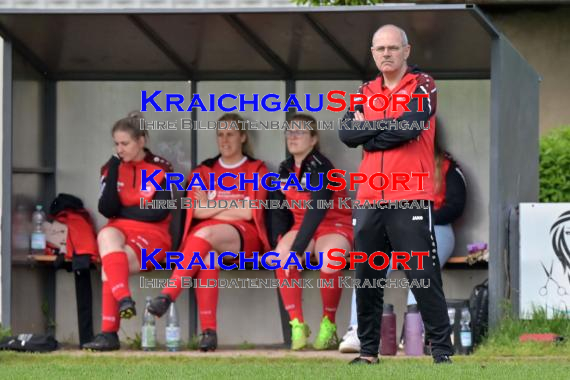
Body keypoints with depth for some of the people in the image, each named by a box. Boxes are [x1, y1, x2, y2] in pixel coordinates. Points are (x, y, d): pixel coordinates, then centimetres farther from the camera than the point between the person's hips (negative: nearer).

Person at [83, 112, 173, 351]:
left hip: (152, 234, -3)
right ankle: (123, 299, -50)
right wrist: (113, 171, -9)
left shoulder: (160, 169, 0)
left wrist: (123, 211, -2)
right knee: (106, 236, -35)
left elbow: (160, 212, -9)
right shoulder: (113, 168, 10)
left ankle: (109, 333, -33)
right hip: (119, 231, 3)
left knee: (110, 264, -30)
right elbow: (107, 209, -2)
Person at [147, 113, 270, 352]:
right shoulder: (204, 171, 21)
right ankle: (208, 330, -42)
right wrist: (233, 208, -3)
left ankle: (167, 296, -47)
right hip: (205, 236, 3)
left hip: (243, 236, -2)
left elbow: (249, 213, -2)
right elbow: (197, 211, 4)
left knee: (206, 234, -36)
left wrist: (213, 206, 3)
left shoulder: (256, 170, 12)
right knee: (206, 256, -35)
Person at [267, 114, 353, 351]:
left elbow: (316, 211, -28)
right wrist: (280, 245, -7)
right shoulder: (285, 170, 6)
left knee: (328, 260, -37)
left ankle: (328, 326, -15)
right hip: (302, 227, 5)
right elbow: (279, 211, 11)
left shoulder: (320, 167, -17)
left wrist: (297, 249, -36)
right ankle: (297, 325, -20)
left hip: (334, 226, -5)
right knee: (282, 258, -28)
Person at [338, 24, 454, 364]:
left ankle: (442, 351, -3)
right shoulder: (366, 92, 16)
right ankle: (369, 351, 14)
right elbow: (347, 133, 2)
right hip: (369, 200, 5)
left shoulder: (423, 85, 0)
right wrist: (390, 124, -6)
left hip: (410, 199, -5)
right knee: (367, 278, 7)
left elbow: (410, 125, -16)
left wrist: (369, 132, -3)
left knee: (424, 278, -7)